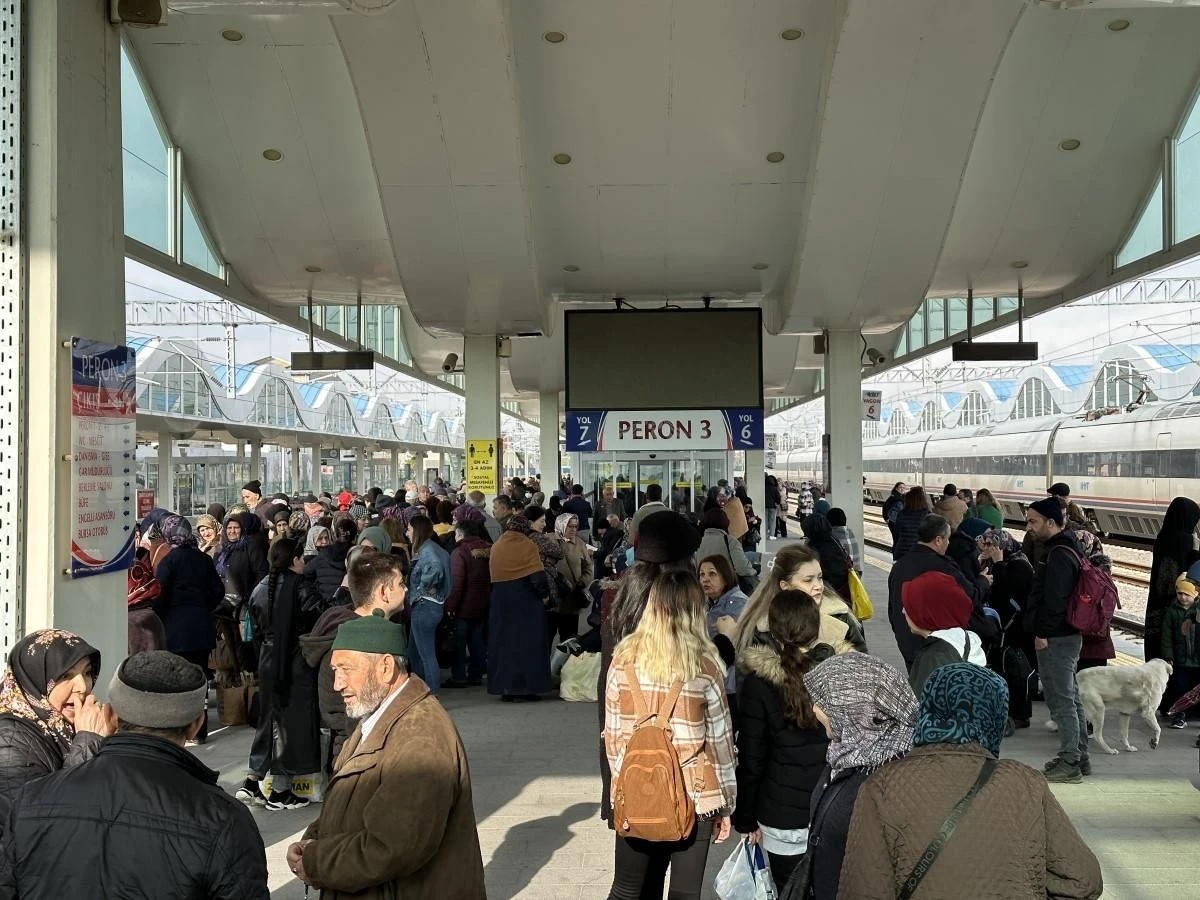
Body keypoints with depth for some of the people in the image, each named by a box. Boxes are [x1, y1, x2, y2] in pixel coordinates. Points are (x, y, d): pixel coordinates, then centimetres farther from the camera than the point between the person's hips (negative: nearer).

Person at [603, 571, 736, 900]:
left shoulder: (624, 657, -2)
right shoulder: (705, 665, -7)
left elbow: (613, 732, 3)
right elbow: (719, 740, -2)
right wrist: (725, 804, 9)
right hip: (693, 795, -2)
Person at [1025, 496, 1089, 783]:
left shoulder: (1058, 555, -19)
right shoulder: (1067, 549, 16)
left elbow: (1054, 599, -24)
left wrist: (1043, 633, -18)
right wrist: (1043, 631, 20)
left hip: (1055, 639, -11)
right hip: (1068, 635, 11)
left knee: (1061, 700, -4)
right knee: (1071, 698, 17)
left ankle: (1069, 764, 1)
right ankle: (1079, 757, 27)